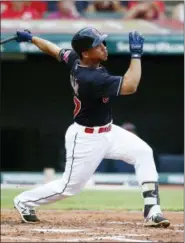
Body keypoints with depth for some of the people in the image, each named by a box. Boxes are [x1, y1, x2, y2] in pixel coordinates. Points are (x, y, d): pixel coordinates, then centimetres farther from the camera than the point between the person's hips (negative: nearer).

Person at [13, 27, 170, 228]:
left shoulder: (75, 59, -8)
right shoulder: (91, 79, -34)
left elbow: (54, 50, 10)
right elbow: (130, 86, -38)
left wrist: (31, 38, 26)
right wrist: (136, 54, -33)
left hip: (107, 132, 9)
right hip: (86, 139, -9)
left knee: (143, 152, -5)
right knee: (70, 186, 5)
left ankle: (152, 211, -6)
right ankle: (24, 201, 28)